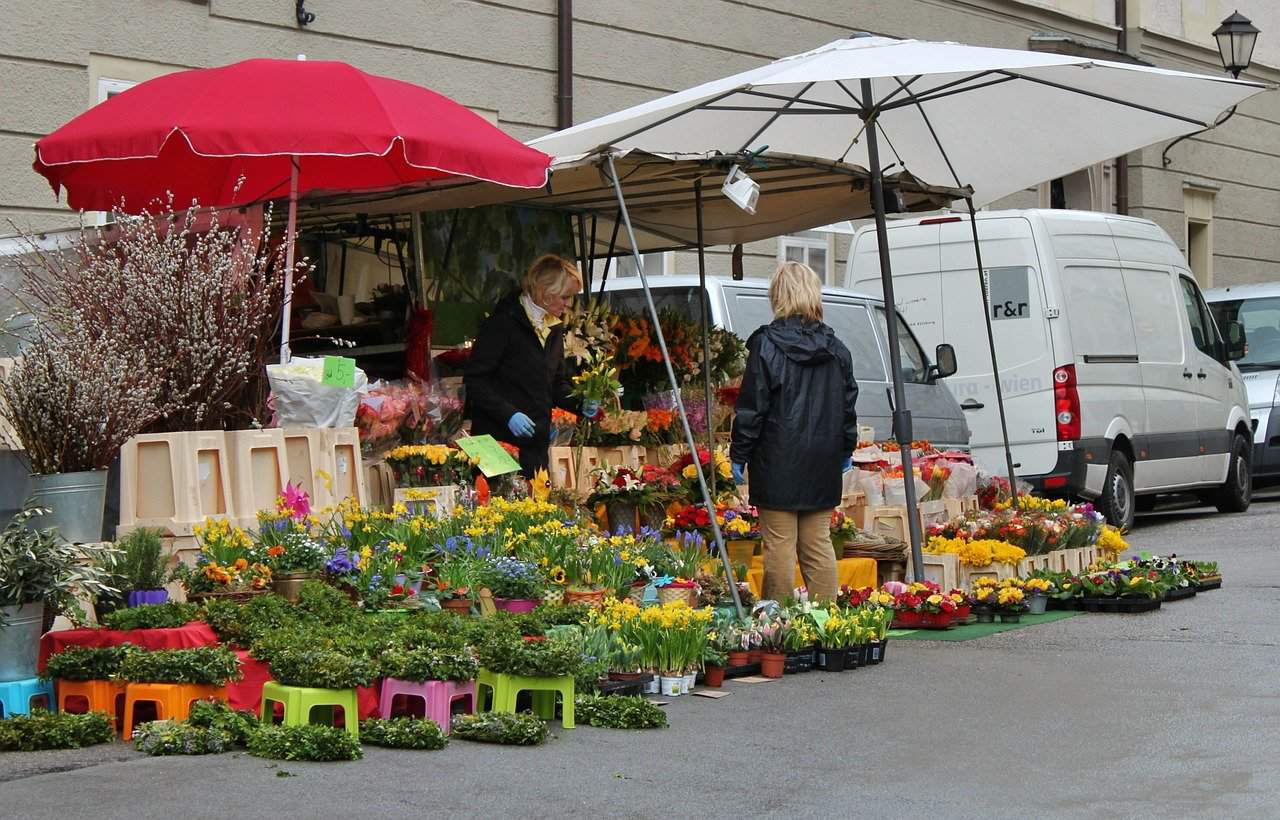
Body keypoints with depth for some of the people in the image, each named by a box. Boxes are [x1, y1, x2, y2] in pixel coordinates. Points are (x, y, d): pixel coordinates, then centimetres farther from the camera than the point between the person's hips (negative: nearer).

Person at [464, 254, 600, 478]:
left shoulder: (554, 327, 14)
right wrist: (508, 414, -22)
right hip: (499, 440, -7)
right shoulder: (504, 321, -11)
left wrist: (579, 404, 4)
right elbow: (474, 380, -14)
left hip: (535, 442, 7)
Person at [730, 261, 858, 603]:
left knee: (780, 545, -2)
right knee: (818, 543, 10)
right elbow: (848, 405, 13)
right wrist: (846, 450, 24)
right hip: (823, 464, 5)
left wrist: (739, 455, -2)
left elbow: (752, 407, -9)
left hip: (778, 462, -5)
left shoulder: (766, 345, -10)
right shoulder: (835, 348, 6)